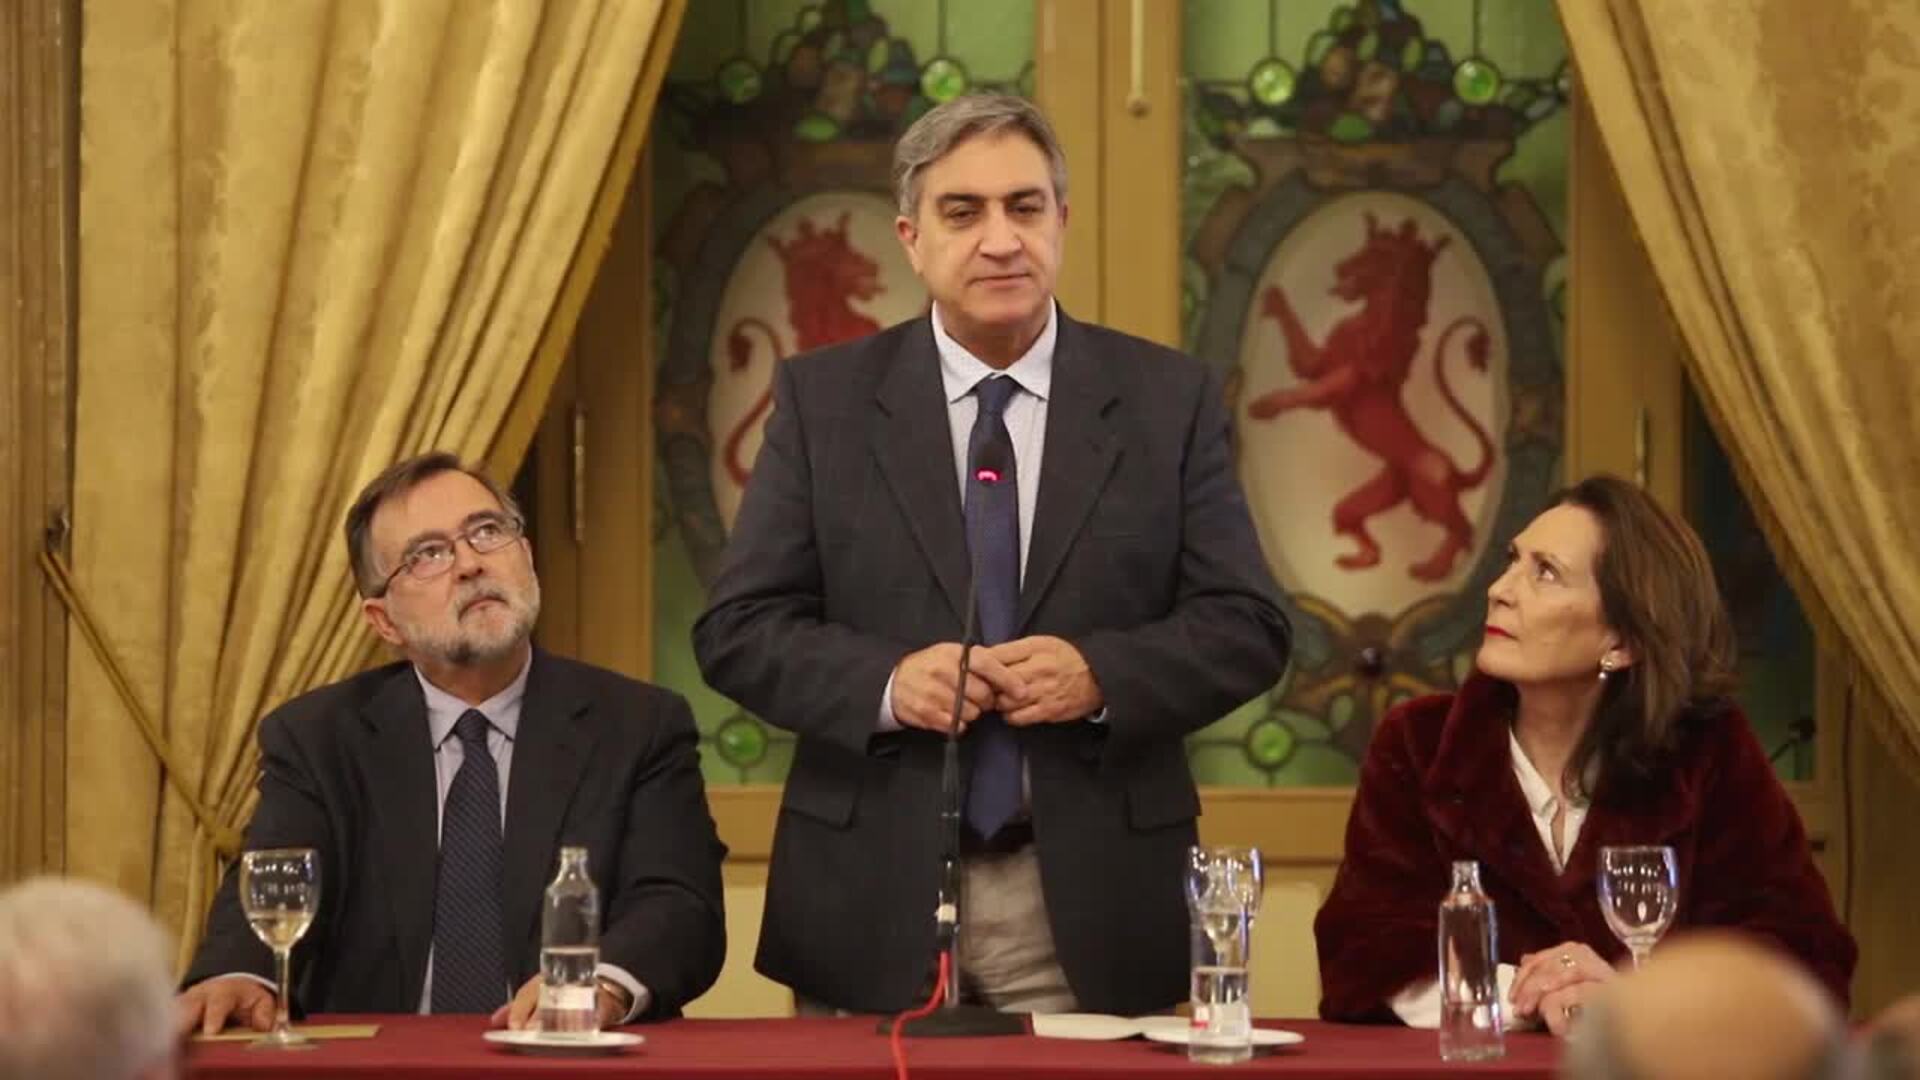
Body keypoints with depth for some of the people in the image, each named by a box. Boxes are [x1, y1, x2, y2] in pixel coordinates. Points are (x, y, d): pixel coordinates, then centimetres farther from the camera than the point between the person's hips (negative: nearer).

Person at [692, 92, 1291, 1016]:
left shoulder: (1167, 399, 5)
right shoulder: (823, 400, 5)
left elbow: (1247, 627, 3)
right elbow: (736, 630, 2)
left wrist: (1102, 675, -16)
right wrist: (885, 682, -16)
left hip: (1091, 902, 0)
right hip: (876, 899, 0)